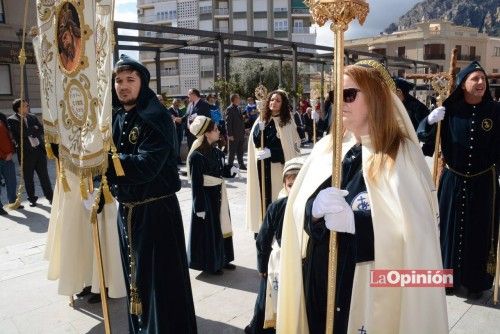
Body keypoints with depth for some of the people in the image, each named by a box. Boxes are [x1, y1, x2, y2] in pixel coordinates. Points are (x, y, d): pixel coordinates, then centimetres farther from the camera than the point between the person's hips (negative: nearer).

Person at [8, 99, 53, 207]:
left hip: (39, 150, 3)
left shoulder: (32, 117, 11)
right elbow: (22, 132, -18)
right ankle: (32, 198, 22)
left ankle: (50, 196, 15)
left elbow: (41, 130, 4)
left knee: (44, 175, 7)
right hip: (26, 153, -3)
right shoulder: (12, 120, -4)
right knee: (28, 178, 8)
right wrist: (34, 129, -9)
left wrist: (30, 132, -10)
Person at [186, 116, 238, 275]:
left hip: (218, 195, 8)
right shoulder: (197, 156, -20)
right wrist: (199, 207, -18)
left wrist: (230, 170, -7)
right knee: (208, 230, 4)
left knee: (222, 226, 17)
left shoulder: (216, 152, 4)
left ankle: (222, 259, 31)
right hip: (206, 197, -8)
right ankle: (210, 264, 20)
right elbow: (196, 184, -19)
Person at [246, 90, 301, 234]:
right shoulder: (262, 119, 6)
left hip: (278, 165, -2)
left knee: (278, 195, 1)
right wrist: (261, 126, -16)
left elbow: (291, 146, -5)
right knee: (263, 194, 5)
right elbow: (255, 141, 0)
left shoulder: (287, 121, -1)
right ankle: (262, 225, 16)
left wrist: (270, 152, -12)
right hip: (262, 164, 2)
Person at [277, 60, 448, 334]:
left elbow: (416, 231, -17)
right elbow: (299, 209, 2)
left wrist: (355, 222, -27)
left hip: (371, 287, -4)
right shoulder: (326, 147, 4)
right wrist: (315, 209, -19)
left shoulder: (403, 154, -10)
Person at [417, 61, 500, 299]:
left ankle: (476, 281, 25)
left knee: (479, 232, 9)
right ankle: (450, 277, 26)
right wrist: (430, 120, -25)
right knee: (451, 228, 9)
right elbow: (424, 136, -6)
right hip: (453, 180, 0)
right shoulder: (450, 109, -4)